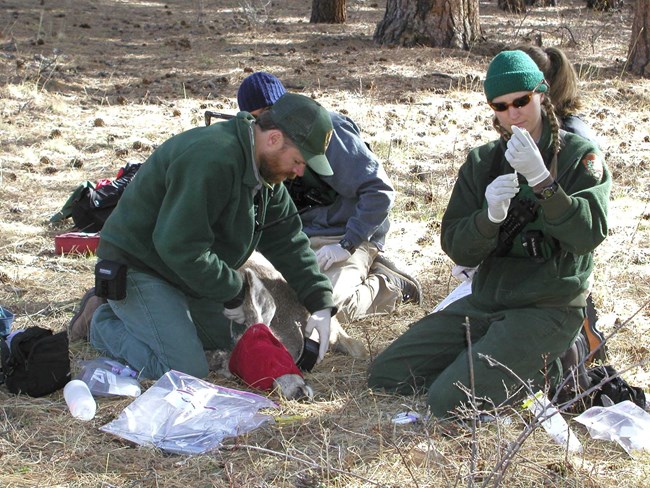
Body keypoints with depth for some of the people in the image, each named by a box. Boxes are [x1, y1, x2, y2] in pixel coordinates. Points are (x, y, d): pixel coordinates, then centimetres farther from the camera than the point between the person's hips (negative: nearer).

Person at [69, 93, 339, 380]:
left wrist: (321, 304, 0)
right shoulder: (212, 159, -31)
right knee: (188, 372, -18)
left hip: (187, 268, 10)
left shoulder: (265, 170, 3)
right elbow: (180, 247, -33)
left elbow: (288, 240, 8)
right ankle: (103, 323, 4)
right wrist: (231, 292, -19)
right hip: (137, 267, -10)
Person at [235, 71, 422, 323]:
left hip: (345, 235, -8)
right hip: (299, 239, 8)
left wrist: (347, 245, -22)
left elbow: (380, 190, -17)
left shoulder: (326, 128, -14)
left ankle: (390, 287, 1)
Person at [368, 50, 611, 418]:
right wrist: (490, 215, -20)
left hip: (547, 310, -6)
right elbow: (459, 250, 1)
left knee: (449, 401, -22)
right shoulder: (482, 161, 8)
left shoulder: (580, 156, -4)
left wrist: (541, 179, -31)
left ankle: (544, 370, 2)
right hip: (484, 302, 6)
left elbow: (589, 235, -20)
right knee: (386, 375, -2)